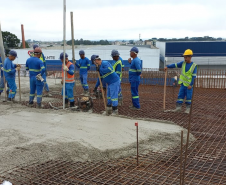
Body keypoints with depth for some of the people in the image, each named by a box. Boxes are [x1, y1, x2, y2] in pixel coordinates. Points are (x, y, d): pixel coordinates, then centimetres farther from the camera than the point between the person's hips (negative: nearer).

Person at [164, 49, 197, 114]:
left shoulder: (194, 65, -8)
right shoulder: (183, 63, 5)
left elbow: (194, 76, -10)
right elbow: (175, 65, 5)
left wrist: (191, 84, -14)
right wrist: (167, 66, -7)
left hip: (189, 85, -4)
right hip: (183, 84, 4)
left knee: (188, 97, 2)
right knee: (180, 95, 3)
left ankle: (188, 108, 12)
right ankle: (178, 107, 9)